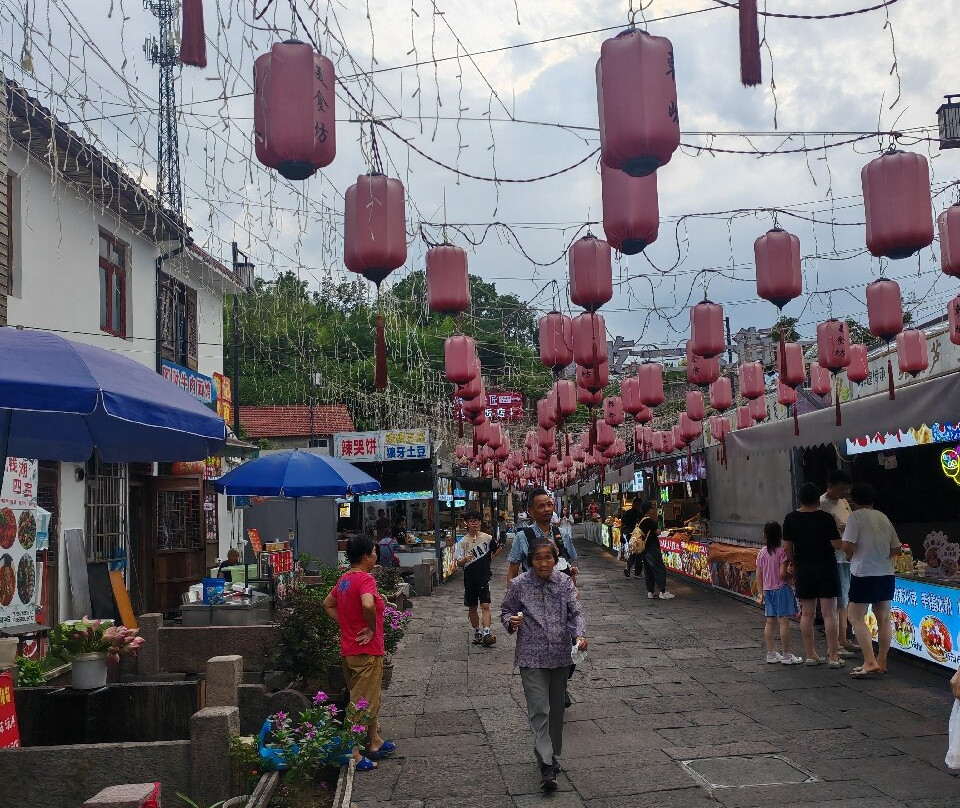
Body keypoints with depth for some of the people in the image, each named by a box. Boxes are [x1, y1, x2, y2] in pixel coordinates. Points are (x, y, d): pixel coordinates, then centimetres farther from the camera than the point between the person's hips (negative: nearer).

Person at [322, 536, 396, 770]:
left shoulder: (344, 579, 9)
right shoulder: (366, 579, -19)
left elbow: (328, 604, 19)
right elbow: (368, 604, -37)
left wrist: (345, 625, 12)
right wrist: (372, 628, -20)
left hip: (348, 650, 9)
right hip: (366, 651, -9)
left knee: (370, 700, 22)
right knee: (362, 704, -1)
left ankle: (375, 742, 35)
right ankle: (352, 753, 4)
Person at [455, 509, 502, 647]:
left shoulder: (487, 538, 0)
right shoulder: (462, 542, -4)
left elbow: (497, 549, 20)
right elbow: (458, 564, -9)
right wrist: (465, 560, -30)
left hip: (484, 578, -1)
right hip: (470, 579, 1)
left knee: (485, 606, -12)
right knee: (472, 608, 11)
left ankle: (486, 634, -18)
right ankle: (477, 633, 24)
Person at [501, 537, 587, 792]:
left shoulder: (565, 582, 1)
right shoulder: (519, 584, -6)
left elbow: (576, 612, -3)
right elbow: (506, 611, 5)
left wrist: (579, 635, -21)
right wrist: (511, 622, -17)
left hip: (560, 655, 3)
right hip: (532, 657, -3)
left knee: (556, 709, 15)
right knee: (539, 710, -9)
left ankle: (554, 756, 32)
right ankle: (547, 766, -7)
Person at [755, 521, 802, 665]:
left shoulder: (762, 553, 5)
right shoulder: (782, 551, -12)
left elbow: (759, 574, 8)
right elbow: (783, 573, -18)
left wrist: (761, 592, 14)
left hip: (768, 590, 6)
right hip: (781, 589, -6)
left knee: (770, 622, 9)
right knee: (784, 621, -3)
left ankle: (771, 654, 13)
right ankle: (786, 656, -1)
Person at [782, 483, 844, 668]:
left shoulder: (790, 519, 1)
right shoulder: (826, 518, -9)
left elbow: (787, 548, 4)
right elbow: (837, 545, -9)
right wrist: (837, 532, 10)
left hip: (804, 571, 3)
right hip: (826, 570, -3)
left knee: (807, 614, 8)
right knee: (829, 613, 0)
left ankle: (811, 655, 12)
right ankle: (833, 656, 0)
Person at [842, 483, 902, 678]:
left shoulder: (856, 516, -9)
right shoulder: (884, 518, 9)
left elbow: (847, 546, -16)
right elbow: (896, 549, 11)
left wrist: (851, 556, 4)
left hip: (864, 574, -6)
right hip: (886, 574, 6)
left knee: (856, 618, -1)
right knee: (883, 619, 13)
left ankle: (870, 662, -10)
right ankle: (882, 662, 18)